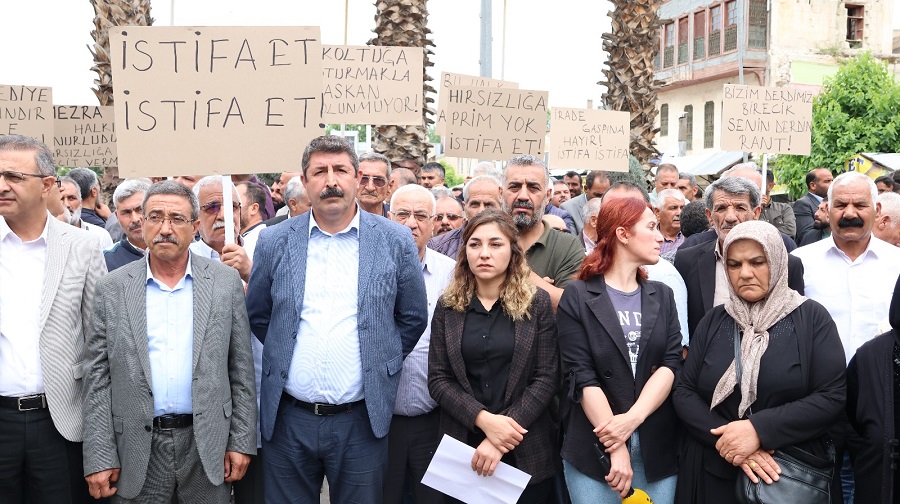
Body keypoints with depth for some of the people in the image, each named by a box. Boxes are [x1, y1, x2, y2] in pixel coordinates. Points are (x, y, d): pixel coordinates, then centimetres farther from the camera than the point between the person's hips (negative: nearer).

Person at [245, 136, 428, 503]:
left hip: (363, 418, -1)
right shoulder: (274, 242, 2)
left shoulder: (395, 241, -1)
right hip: (287, 419, 1)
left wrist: (379, 362, 4)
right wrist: (286, 356, 9)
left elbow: (413, 318, 7)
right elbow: (257, 316, 12)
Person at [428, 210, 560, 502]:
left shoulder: (537, 304, -2)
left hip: (526, 452, -1)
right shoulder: (448, 307, 3)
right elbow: (437, 379, -1)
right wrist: (483, 420, -17)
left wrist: (500, 440, -15)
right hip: (462, 447, 1)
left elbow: (547, 378, -7)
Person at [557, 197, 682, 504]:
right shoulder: (577, 297, -4)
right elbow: (581, 376, -11)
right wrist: (616, 449, -18)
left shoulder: (662, 296, 10)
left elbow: (671, 364, -2)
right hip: (595, 448, -4)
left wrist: (633, 418, -18)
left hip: (657, 447, 4)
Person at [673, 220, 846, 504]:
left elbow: (832, 397, -11)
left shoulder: (811, 317, -4)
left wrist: (759, 430, -21)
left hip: (795, 475, -2)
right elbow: (684, 393, 1)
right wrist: (725, 439, -16)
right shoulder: (713, 322, 5)